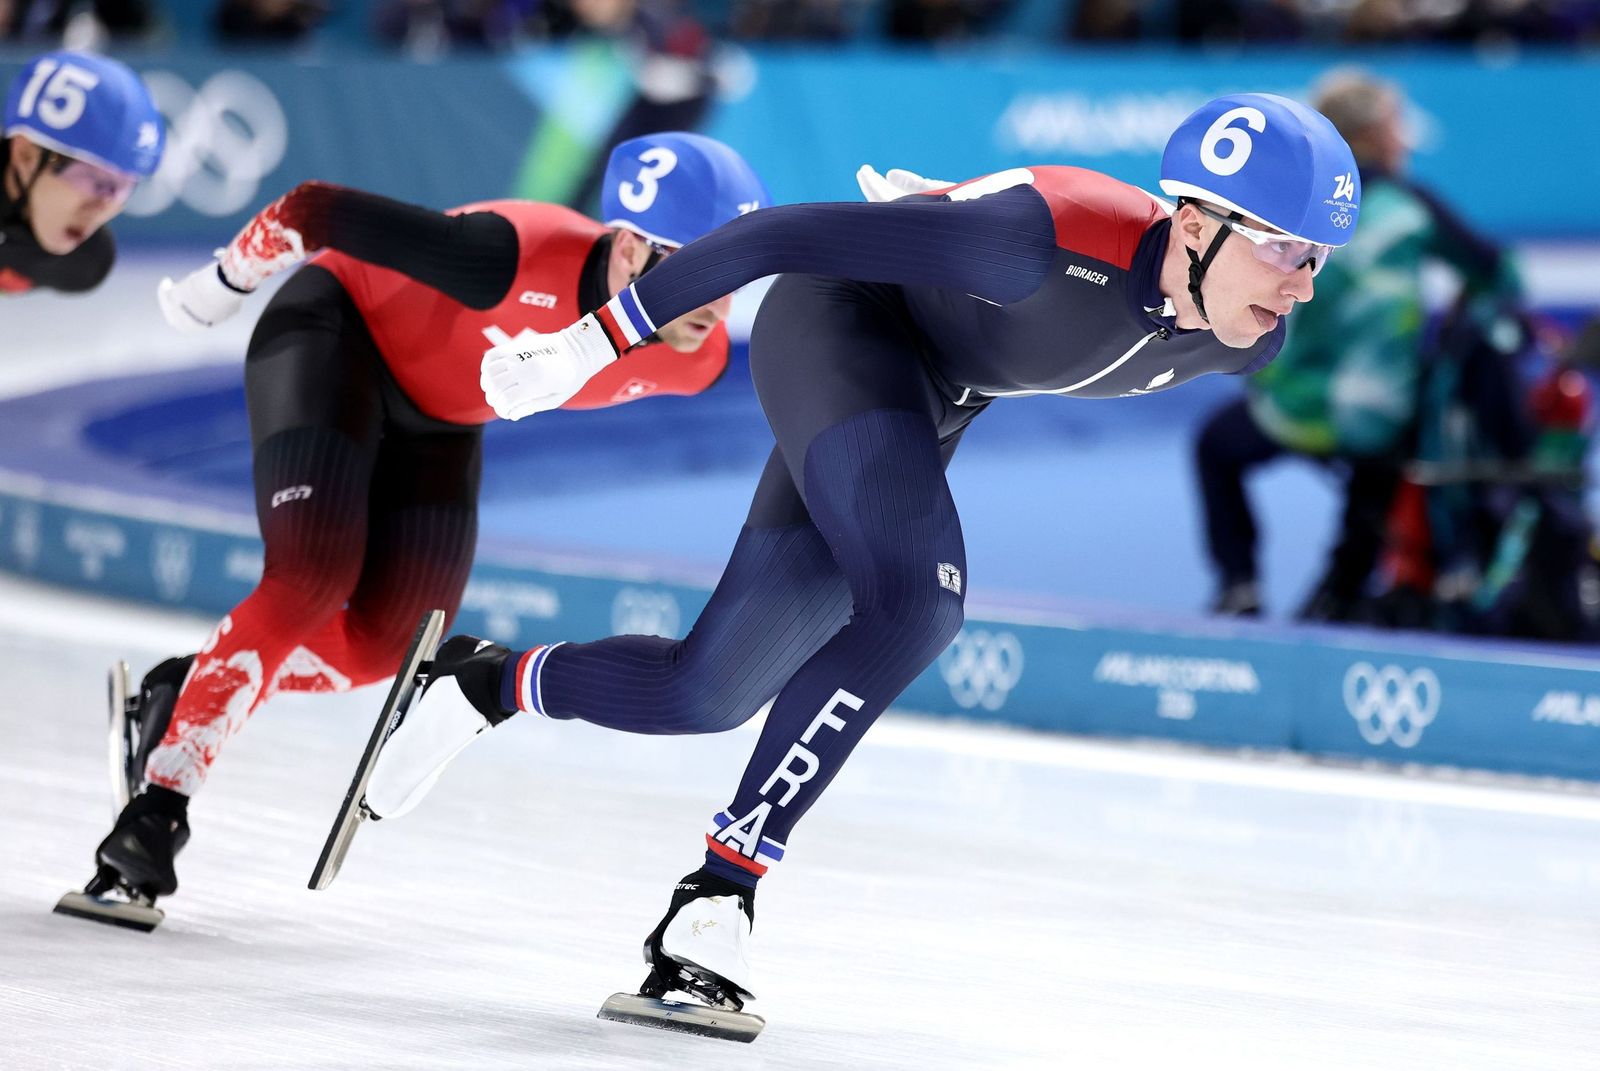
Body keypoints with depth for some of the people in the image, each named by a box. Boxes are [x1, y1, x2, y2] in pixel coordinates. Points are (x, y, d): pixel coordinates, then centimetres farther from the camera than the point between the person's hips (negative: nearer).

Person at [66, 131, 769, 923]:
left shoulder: (696, 360, -23)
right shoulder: (520, 259, -42)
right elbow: (312, 211, -31)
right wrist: (225, 283, -14)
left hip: (437, 415, 7)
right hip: (338, 335, -7)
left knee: (386, 647, 3)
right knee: (309, 583, -23)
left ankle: (185, 692, 22)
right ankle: (155, 810, -19)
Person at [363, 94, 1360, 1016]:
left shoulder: (1245, 342, -14)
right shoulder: (1052, 238, -37)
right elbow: (786, 233, -31)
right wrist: (587, 348, -26)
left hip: (933, 399, 7)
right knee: (914, 597, -32)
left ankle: (487, 683, 28)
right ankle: (725, 882, -24)